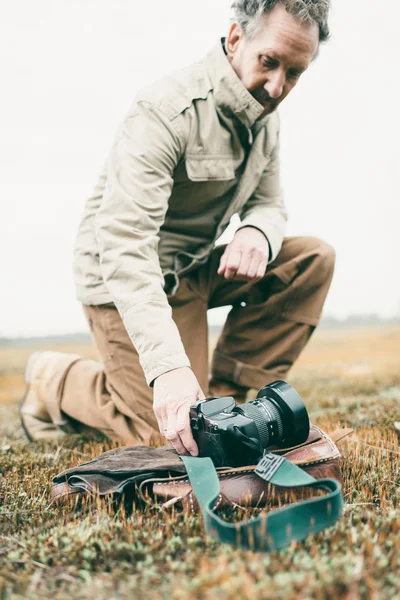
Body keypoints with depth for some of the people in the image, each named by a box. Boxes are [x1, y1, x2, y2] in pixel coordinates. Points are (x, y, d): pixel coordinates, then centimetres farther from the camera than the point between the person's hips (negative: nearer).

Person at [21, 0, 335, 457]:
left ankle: (227, 395, -5)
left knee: (312, 258, -8)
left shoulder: (264, 121, 1)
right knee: (171, 435, -12)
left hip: (195, 267, 8)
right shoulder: (166, 112, -26)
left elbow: (268, 204, 6)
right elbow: (124, 244, -34)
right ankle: (55, 382, 13)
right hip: (128, 280, -8)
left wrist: (258, 232, -23)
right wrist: (169, 367, -45)